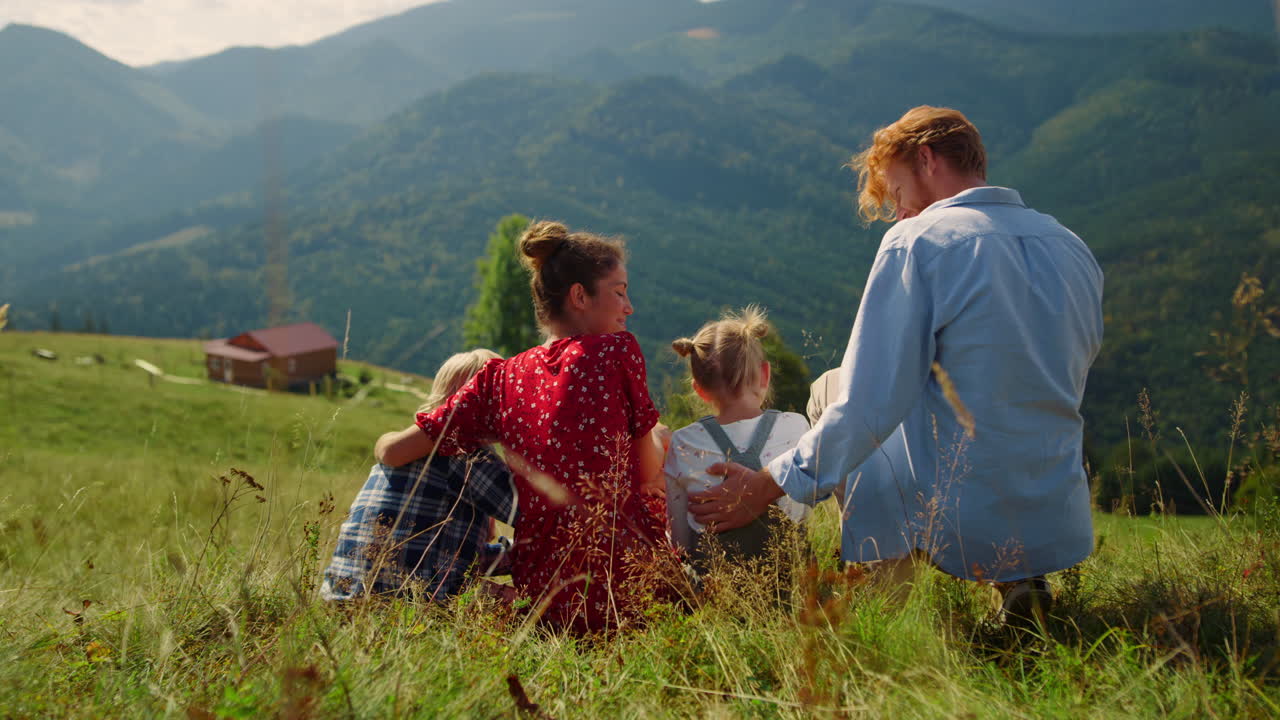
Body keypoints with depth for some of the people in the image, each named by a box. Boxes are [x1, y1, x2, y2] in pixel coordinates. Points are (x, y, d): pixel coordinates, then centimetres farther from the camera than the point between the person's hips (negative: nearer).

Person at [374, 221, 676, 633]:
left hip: (543, 600, 7)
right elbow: (650, 476, 0)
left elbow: (393, 451, 3)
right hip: (629, 593, -6)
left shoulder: (500, 379, 3)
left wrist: (386, 441, 26)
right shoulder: (618, 352, -7)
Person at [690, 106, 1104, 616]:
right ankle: (1019, 586, 17)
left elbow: (868, 406, -17)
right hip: (1066, 530, 6)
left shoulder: (918, 242, -13)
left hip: (961, 529, -6)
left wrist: (767, 488, -6)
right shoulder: (1076, 251, 6)